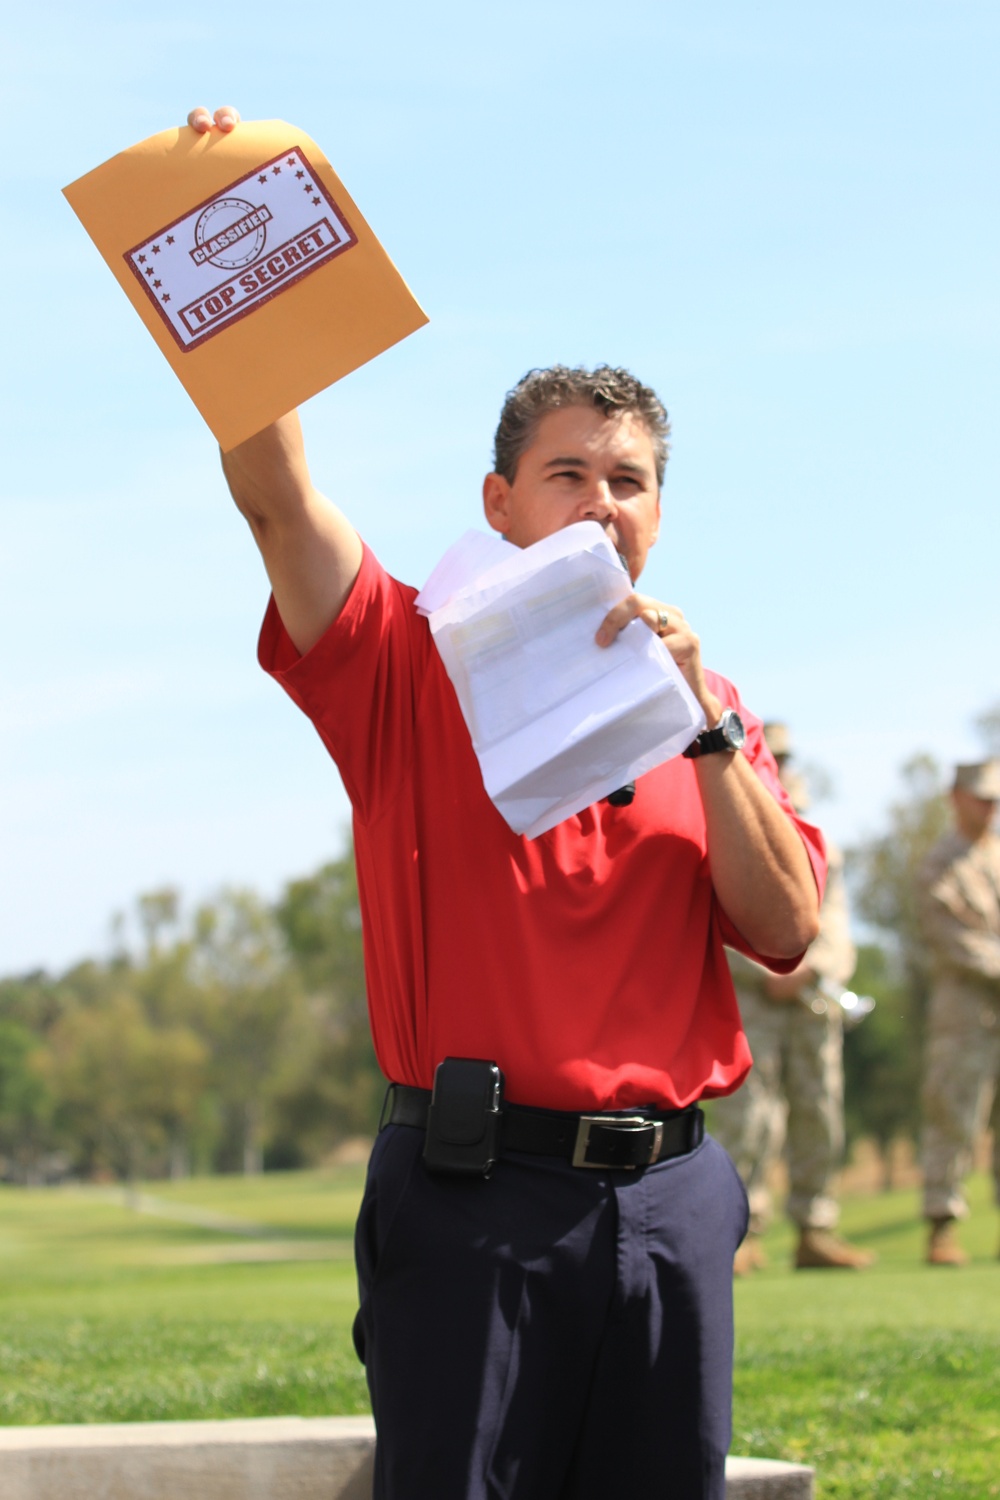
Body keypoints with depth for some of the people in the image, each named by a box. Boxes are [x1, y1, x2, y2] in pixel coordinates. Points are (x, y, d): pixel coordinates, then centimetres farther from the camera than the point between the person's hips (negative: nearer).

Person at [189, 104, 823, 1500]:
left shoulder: (704, 703, 15)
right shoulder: (414, 667, 4)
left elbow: (786, 932, 3)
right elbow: (278, 497, -13)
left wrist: (701, 725, -8)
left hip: (669, 1197, 4)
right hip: (476, 1191, -4)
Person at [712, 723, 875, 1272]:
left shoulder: (822, 849, 17)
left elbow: (836, 931, 9)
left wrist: (807, 967, -11)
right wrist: (766, 974, -13)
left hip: (813, 1003, 5)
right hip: (744, 1001, -5)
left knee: (819, 1118, 3)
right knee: (748, 1118, -10)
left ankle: (815, 1233, 10)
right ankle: (740, 1236, -6)